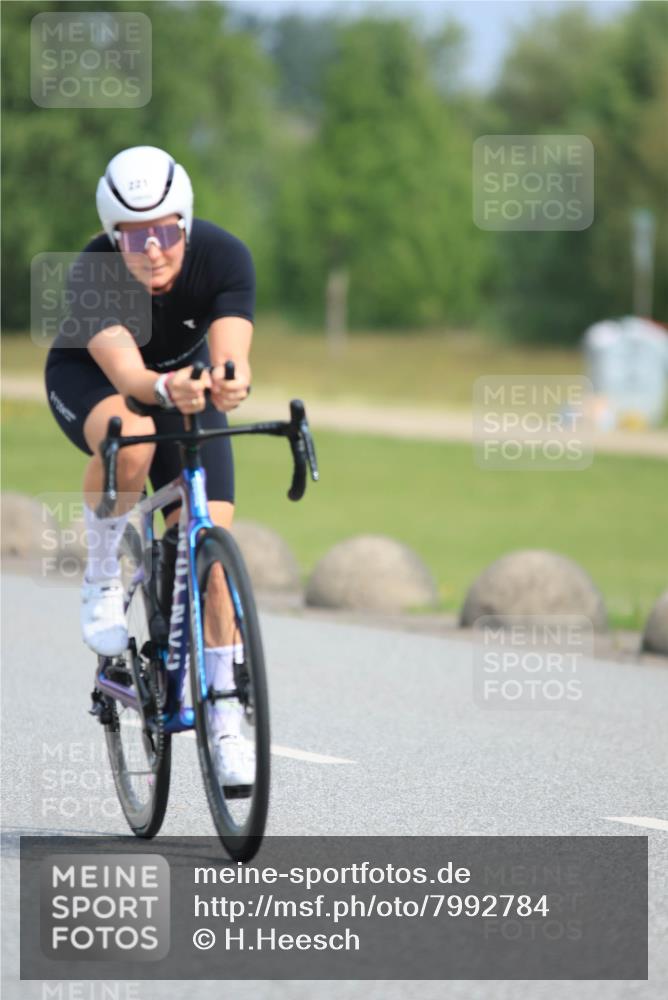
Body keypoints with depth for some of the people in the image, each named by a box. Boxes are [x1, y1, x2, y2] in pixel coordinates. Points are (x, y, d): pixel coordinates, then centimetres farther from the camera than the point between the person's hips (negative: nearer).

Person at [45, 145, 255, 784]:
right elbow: (127, 373, -47)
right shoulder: (94, 274, -35)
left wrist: (230, 384, -66)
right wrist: (168, 389, -69)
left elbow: (230, 354, -43)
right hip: (88, 378, -2)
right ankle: (101, 581, -12)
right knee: (129, 443, -40)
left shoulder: (224, 257, -30)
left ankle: (225, 725, -2)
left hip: (185, 381, 2)